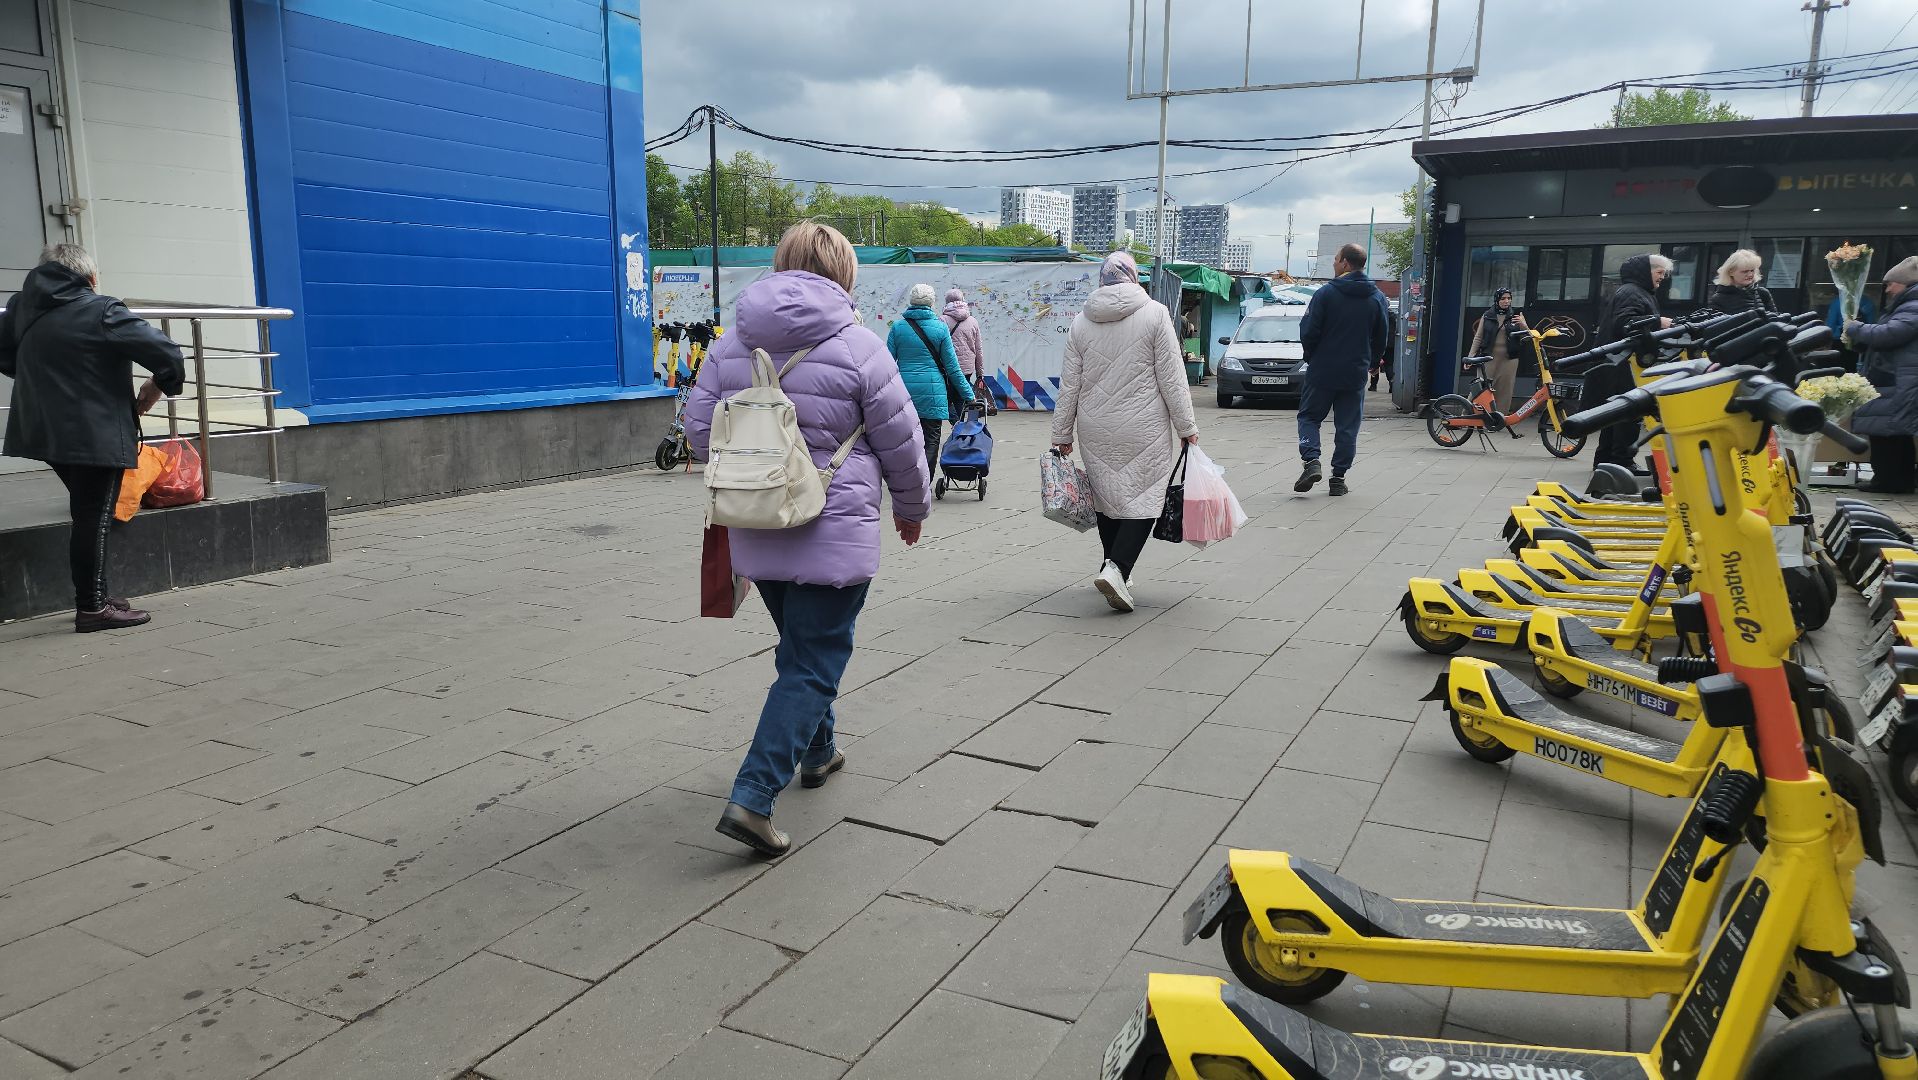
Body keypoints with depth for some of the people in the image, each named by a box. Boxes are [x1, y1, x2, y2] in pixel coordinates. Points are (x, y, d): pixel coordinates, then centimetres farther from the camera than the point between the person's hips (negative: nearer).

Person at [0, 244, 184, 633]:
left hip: (45, 430, 7)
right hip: (97, 434, -7)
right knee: (94, 518, -2)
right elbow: (164, 350, -18)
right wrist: (157, 386, -1)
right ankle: (92, 608, 1)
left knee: (87, 513, 18)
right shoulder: (101, 312, -13)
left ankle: (95, 595, 24)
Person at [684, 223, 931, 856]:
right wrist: (913, 508, 13)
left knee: (801, 649, 25)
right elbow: (901, 445, -4)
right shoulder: (857, 347, -11)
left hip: (755, 536, 6)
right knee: (813, 666, 1)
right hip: (834, 537, -5)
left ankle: (816, 751, 43)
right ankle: (753, 797, -7)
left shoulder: (731, 345, 3)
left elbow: (699, 431, 8)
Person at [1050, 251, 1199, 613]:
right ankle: (1116, 568, -16)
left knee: (1108, 498, 16)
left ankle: (1114, 570, 24)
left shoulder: (1081, 322, 5)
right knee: (1142, 498, 0)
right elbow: (1172, 378, -6)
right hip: (1143, 430, -4)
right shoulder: (1155, 314, -5)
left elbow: (1069, 384, 6)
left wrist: (1062, 433, 13)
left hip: (1096, 432, 4)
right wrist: (1186, 426, 1)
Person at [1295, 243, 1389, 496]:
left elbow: (1308, 332, -10)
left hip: (1322, 371, -3)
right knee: (1347, 426, 9)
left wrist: (1312, 358, 7)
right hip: (1356, 374, 3)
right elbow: (1383, 338, 8)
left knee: (1309, 416, 10)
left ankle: (1312, 461, -10)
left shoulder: (1325, 294, -10)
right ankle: (1338, 477, 8)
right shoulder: (1377, 298, 4)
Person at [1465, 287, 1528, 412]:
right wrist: (1470, 357, -1)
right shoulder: (1487, 316, 7)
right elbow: (1478, 338, 8)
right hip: (1488, 358, -1)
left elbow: (1528, 337, 4)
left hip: (1508, 360, 1)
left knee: (1504, 392, 1)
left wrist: (1522, 325, -15)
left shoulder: (1516, 316, 9)